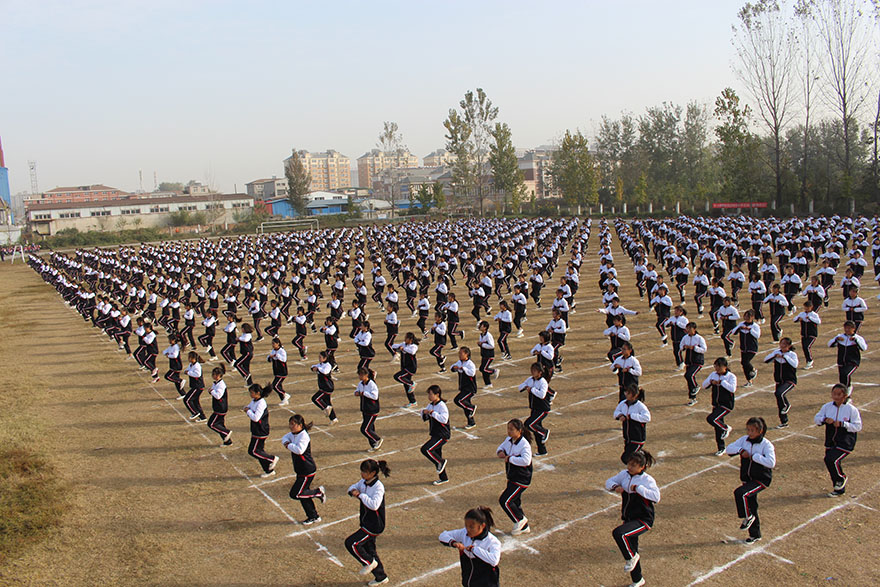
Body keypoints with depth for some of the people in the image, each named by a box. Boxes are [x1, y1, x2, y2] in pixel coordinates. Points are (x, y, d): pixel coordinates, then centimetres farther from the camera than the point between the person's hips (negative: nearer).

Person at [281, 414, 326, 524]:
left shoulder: (303, 436, -23)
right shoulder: (293, 434, 5)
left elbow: (299, 450, -36)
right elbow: (285, 438, 18)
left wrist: (289, 445, -19)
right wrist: (286, 442, -5)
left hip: (307, 471, -9)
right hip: (301, 471, 9)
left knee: (295, 494, -8)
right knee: (303, 494, 15)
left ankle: (318, 492, 7)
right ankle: (314, 516, 28)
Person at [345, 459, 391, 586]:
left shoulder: (378, 487, -23)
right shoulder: (363, 482, 1)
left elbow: (374, 505, -36)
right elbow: (353, 487, 17)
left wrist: (361, 495, -26)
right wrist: (353, 491, -7)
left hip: (374, 525, -9)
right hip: (367, 523, 9)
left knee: (351, 543, -10)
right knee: (369, 549, 17)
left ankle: (369, 562, 11)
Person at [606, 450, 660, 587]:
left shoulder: (647, 480, -15)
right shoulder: (624, 474, 1)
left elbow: (656, 497, -28)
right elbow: (609, 482, 9)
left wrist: (638, 488, -28)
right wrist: (615, 487, -12)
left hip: (643, 519, -7)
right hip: (629, 519, 7)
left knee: (618, 533, -28)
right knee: (631, 548, 17)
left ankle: (632, 557, -1)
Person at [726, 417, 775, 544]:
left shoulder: (766, 444, -15)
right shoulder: (744, 440, 0)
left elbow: (771, 463, -27)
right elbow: (729, 448, -1)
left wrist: (754, 456, -23)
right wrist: (741, 450, -18)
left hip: (761, 479, -6)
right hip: (747, 479, 6)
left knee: (740, 493, -27)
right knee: (752, 507, 14)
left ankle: (748, 517, -2)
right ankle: (755, 534, 31)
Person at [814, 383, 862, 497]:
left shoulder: (852, 409, -12)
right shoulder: (827, 406, 1)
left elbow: (858, 427, -11)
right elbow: (816, 418, 6)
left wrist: (842, 424, -22)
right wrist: (824, 419, -15)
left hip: (845, 443, -6)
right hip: (830, 443, 6)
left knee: (831, 459, -21)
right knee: (830, 461, 12)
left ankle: (841, 478, 11)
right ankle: (839, 490, 35)